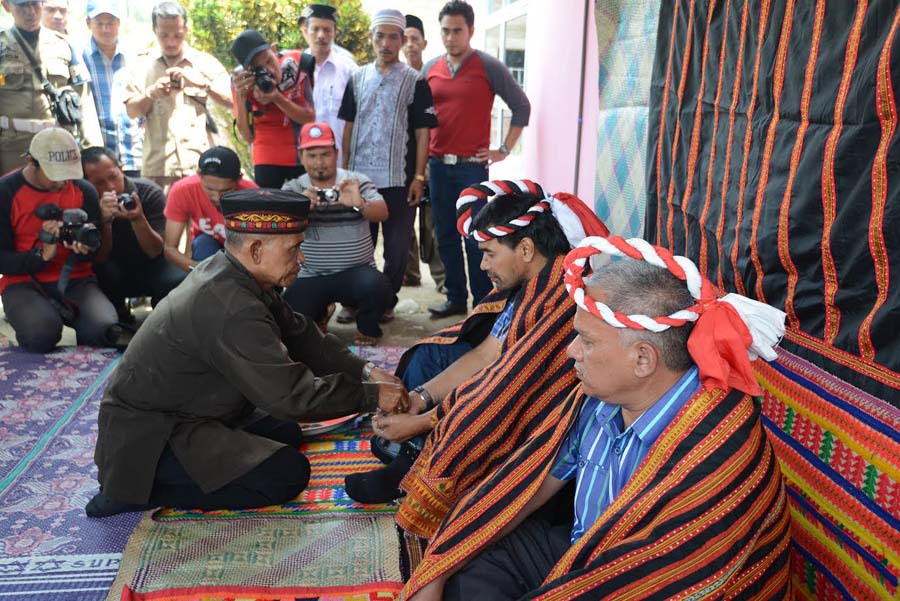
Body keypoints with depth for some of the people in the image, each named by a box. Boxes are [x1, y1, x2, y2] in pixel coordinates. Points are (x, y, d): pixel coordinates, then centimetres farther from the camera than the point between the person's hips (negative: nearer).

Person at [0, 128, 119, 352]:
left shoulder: (84, 190, 3)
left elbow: (98, 247, 7)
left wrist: (85, 247, -17)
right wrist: (42, 255, -20)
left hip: (75, 279, 2)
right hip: (23, 282, -2)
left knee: (104, 330, -26)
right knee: (42, 334, -32)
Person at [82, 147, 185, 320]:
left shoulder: (150, 193, -16)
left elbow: (155, 252, -19)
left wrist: (138, 219, -38)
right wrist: (105, 220, -34)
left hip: (149, 268, -1)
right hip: (115, 274, 1)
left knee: (180, 281, -32)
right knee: (103, 271, -33)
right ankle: (119, 319, -1)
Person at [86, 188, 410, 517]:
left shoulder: (231, 275, -2)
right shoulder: (231, 308, -31)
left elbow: (300, 336, 5)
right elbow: (292, 396, -28)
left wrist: (365, 370, -4)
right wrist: (372, 396, -18)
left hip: (183, 412, 10)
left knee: (286, 432, 15)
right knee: (289, 473, -16)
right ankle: (143, 488, -6)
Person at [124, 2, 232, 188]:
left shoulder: (205, 62, 10)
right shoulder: (144, 65, 14)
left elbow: (230, 100, -1)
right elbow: (131, 111, 10)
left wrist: (202, 83, -14)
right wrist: (151, 93, -8)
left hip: (199, 163, -1)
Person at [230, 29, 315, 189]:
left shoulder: (299, 62, -13)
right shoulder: (243, 81, -11)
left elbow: (310, 118, -8)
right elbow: (249, 137, -12)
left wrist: (276, 98, -23)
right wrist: (240, 96, -24)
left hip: (305, 155, 0)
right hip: (268, 159, 0)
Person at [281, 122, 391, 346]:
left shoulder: (357, 182, 1)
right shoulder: (293, 189, 5)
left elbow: (382, 213, -13)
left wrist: (360, 204, -37)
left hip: (356, 271, -1)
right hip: (310, 277, 2)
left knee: (376, 286, -33)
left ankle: (367, 330, 2)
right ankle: (321, 312, 23)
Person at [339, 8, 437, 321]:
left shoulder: (415, 82, 0)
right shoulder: (357, 79, 9)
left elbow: (422, 133, -3)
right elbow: (348, 128, 12)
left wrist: (418, 177, -9)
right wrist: (344, 170, 6)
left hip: (399, 179, -3)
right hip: (359, 177, 3)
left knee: (397, 245, 4)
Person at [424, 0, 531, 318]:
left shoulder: (489, 67, -2)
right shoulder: (430, 69, 10)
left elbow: (521, 106, 1)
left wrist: (504, 150, -3)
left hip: (472, 165, -4)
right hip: (438, 165, 4)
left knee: (476, 237, -2)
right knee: (446, 236, 8)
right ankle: (455, 299, 18)